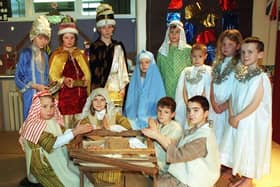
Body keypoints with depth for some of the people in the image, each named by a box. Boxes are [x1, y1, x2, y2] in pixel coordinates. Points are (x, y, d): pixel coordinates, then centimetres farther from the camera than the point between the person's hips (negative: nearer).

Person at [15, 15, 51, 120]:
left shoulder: (45, 56, 10)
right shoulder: (25, 54, -6)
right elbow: (18, 78, -6)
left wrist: (49, 88, 0)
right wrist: (35, 86, -15)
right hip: (31, 96, -5)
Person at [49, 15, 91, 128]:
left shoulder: (80, 54, 15)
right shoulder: (56, 55, 3)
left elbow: (87, 75, 17)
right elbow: (53, 77, 0)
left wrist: (85, 80, -4)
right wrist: (63, 81, -18)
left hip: (81, 95, 4)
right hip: (65, 95, -4)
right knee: (66, 127, -5)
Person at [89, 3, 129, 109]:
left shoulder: (118, 47, 10)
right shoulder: (94, 47, 2)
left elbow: (123, 68, 9)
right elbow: (93, 69, 0)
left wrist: (123, 87, 3)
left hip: (116, 88, 2)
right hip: (100, 88, -2)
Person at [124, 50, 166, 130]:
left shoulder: (156, 80, 0)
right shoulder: (134, 80, 10)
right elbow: (130, 100, 12)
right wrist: (129, 116, 3)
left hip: (151, 117, -2)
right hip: (134, 118, 2)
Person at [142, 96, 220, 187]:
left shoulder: (204, 136, -23)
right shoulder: (193, 131, 7)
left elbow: (178, 155, -25)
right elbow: (176, 146, 0)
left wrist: (158, 136, -20)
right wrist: (157, 134, -12)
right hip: (182, 174, 8)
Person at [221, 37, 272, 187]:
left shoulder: (261, 77, -17)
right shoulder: (239, 74, 2)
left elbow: (255, 104, -20)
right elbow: (232, 97, 3)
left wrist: (237, 118, -15)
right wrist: (232, 116, -9)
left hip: (252, 121, -6)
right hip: (237, 120, 6)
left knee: (250, 148, 8)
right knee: (239, 148, 16)